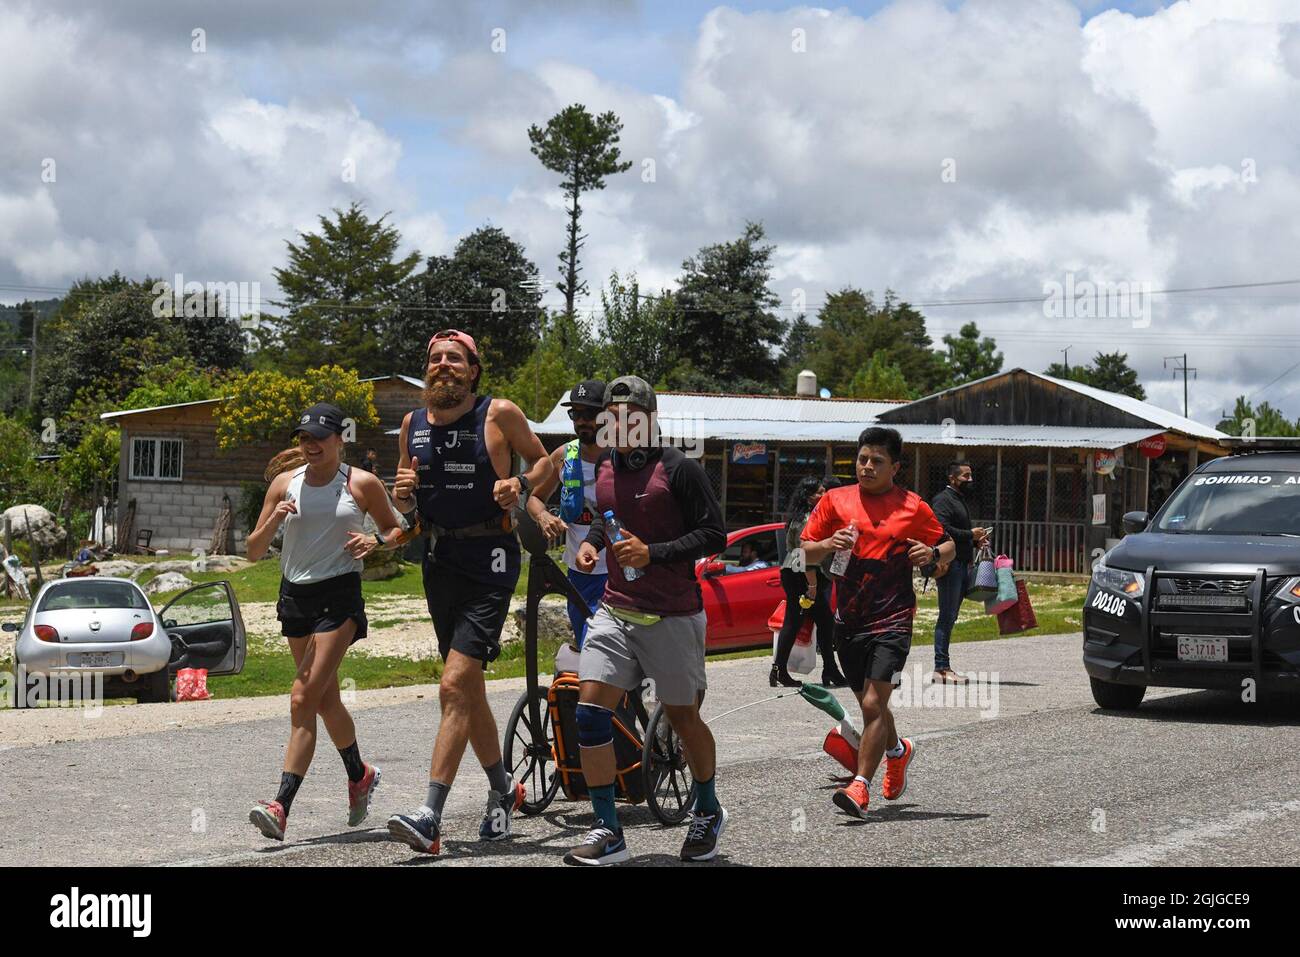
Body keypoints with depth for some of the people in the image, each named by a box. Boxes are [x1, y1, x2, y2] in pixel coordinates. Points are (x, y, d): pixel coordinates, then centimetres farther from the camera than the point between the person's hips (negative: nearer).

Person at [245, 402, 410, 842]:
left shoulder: (362, 484, 0)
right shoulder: (285, 484, 7)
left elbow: (395, 531, 13)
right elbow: (253, 552, 7)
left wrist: (375, 542, -9)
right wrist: (273, 521, -12)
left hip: (340, 595, -5)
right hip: (295, 595, 5)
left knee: (303, 700, -16)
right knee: (325, 700, 16)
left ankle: (281, 806, -20)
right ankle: (359, 775, 40)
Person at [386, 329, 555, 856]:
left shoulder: (499, 414, -6)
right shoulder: (413, 424, 9)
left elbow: (543, 461, 7)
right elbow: (405, 506, 17)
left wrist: (520, 485, -14)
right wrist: (403, 494, -6)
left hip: (490, 561, -6)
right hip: (440, 560, 6)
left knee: (454, 686, -16)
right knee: (468, 688, 15)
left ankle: (429, 818, -20)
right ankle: (502, 789, 35)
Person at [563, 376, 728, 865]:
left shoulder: (678, 469, -9)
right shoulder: (605, 467, 10)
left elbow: (714, 535, -11)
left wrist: (652, 552, -21)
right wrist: (591, 541, 7)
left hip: (672, 616, -5)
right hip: (616, 610, 5)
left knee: (682, 717, 8)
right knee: (590, 711, -9)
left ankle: (708, 812, 33)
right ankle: (607, 833, -4)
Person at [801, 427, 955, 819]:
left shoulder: (913, 508, 1)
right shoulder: (835, 500, 6)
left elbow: (949, 546, 13)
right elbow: (804, 552, 9)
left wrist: (933, 553, -10)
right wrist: (828, 544, -13)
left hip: (892, 621, -4)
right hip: (847, 621, 4)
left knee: (874, 705, -14)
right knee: (869, 704, 17)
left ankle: (859, 786, -12)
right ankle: (898, 750, 45)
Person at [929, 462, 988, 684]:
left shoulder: (959, 500, 23)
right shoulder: (943, 500, -9)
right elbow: (943, 531, -22)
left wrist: (975, 541, 13)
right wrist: (971, 535, -16)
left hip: (962, 565, 10)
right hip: (950, 564, -10)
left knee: (950, 617, 10)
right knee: (947, 617, -10)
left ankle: (944, 667, 12)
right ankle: (941, 668, -11)